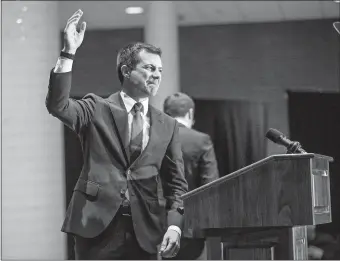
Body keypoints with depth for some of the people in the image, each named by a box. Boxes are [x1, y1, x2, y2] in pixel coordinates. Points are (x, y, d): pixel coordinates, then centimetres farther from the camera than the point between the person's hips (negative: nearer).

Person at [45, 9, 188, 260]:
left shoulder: (167, 125, 13)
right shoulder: (97, 109, 6)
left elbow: (177, 182, 12)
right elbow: (58, 105, -13)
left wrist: (174, 223, -4)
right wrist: (68, 53, -20)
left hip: (145, 230, 3)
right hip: (97, 224, -3)